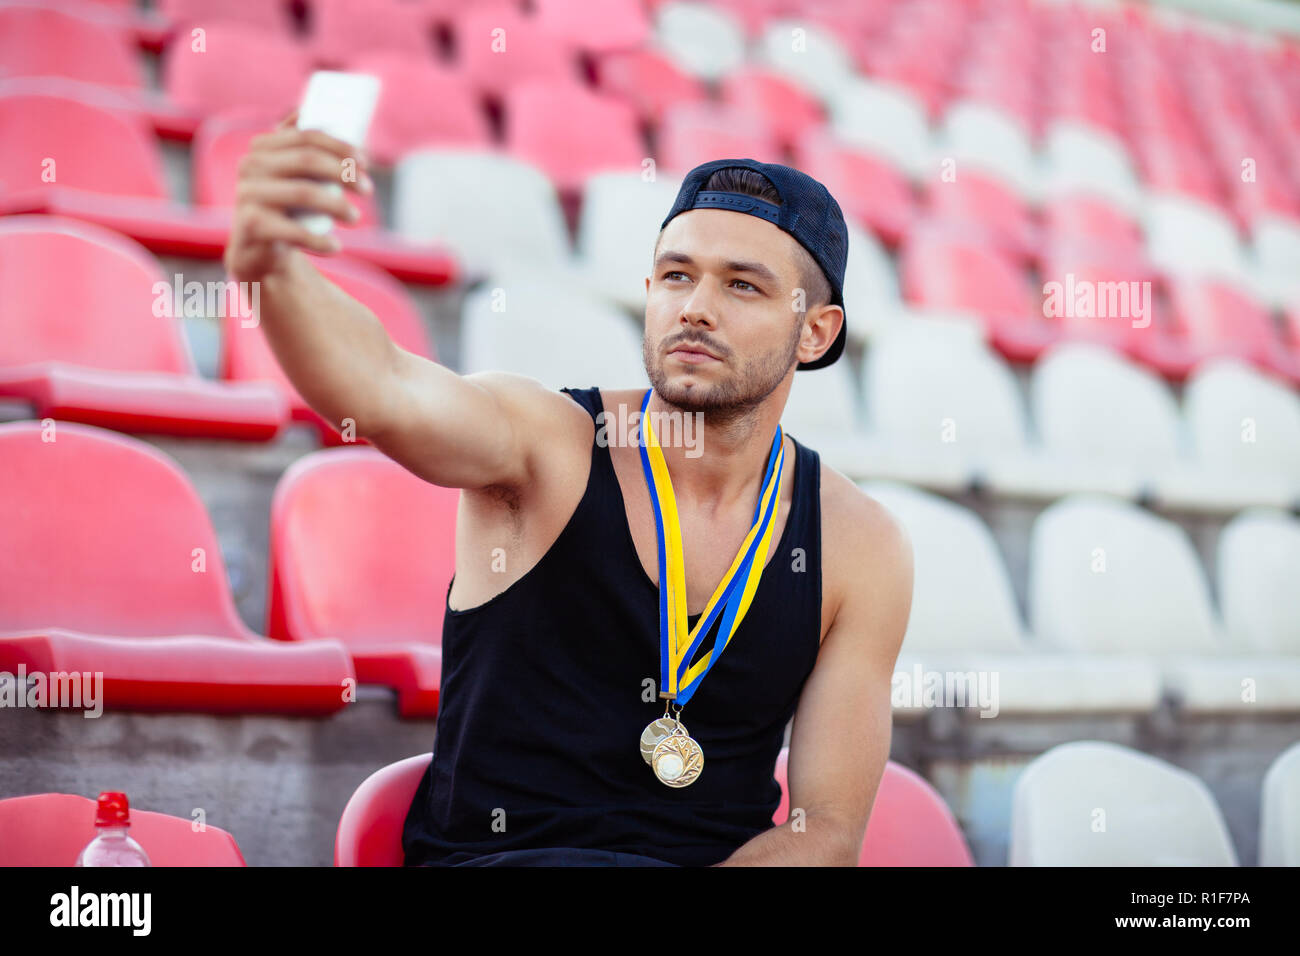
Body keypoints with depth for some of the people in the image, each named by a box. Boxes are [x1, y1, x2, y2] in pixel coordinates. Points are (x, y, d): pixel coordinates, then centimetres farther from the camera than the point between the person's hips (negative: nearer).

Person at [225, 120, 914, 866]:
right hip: (482, 855, -3)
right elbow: (379, 392, -27)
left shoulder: (862, 549, 3)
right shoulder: (547, 442, -5)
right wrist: (270, 265, -48)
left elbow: (830, 828, 5)